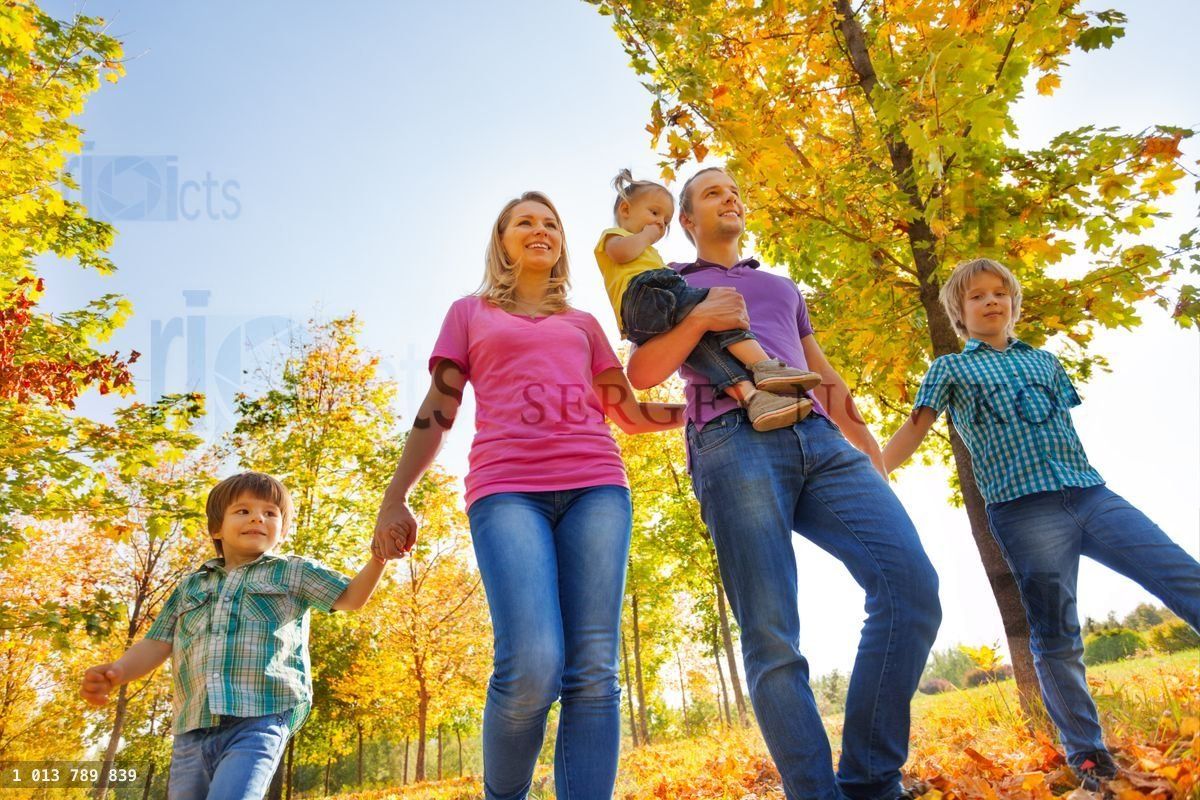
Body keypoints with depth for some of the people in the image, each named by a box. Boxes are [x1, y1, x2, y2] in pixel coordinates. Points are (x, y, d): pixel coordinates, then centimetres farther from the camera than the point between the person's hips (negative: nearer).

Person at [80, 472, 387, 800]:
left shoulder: (292, 572, 14)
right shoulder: (190, 586, 23)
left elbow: (351, 597, 9)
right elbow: (157, 644, 18)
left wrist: (379, 556, -8)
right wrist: (117, 672, -3)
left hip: (258, 724, -4)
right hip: (191, 732, 5)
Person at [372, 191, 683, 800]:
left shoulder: (584, 325, 27)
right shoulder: (469, 313, 23)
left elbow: (629, 414, 25)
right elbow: (436, 412, 15)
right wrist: (395, 498, 5)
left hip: (596, 486, 3)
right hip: (507, 488, -2)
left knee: (593, 673, -9)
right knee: (532, 668, -19)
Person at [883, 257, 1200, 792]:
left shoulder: (1044, 360, 24)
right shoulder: (951, 368, 12)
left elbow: (1065, 426, 24)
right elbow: (914, 431, 4)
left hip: (1091, 493, 5)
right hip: (1024, 507, -4)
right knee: (1055, 636, -2)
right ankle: (1086, 753, 10)